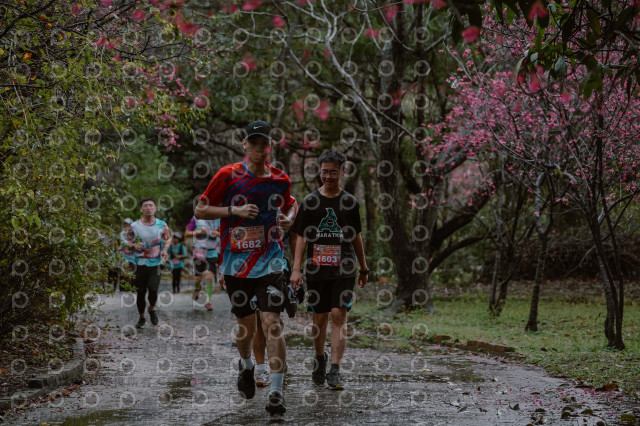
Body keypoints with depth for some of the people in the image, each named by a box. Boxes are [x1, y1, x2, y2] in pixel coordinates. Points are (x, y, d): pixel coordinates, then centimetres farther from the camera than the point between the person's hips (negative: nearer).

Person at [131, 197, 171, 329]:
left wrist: (165, 250, -3)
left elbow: (168, 239, 16)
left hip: (156, 264, -1)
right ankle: (141, 317, 25)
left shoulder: (161, 225, 2)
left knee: (153, 289, -17)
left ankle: (152, 308, 15)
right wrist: (134, 245, -14)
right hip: (140, 264, 1)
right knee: (140, 292, 5)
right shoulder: (134, 226, -1)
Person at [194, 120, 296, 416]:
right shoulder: (228, 176, -4)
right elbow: (200, 210, -1)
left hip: (269, 263, 0)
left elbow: (289, 205, 25)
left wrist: (288, 219, 2)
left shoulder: (281, 180, 4)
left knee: (272, 323, -13)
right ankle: (246, 365, 43)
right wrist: (235, 210, -14)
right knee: (246, 325, 10)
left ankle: (276, 392, -12)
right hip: (235, 263, 0)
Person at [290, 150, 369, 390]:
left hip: (344, 270, 0)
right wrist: (296, 269, -7)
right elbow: (301, 236, 2)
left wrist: (364, 268, 21)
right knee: (319, 317, 9)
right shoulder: (310, 202, 4)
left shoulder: (350, 203, 7)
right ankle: (319, 359, 34)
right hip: (317, 269, 0)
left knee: (339, 315, -11)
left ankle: (334, 371, -13)